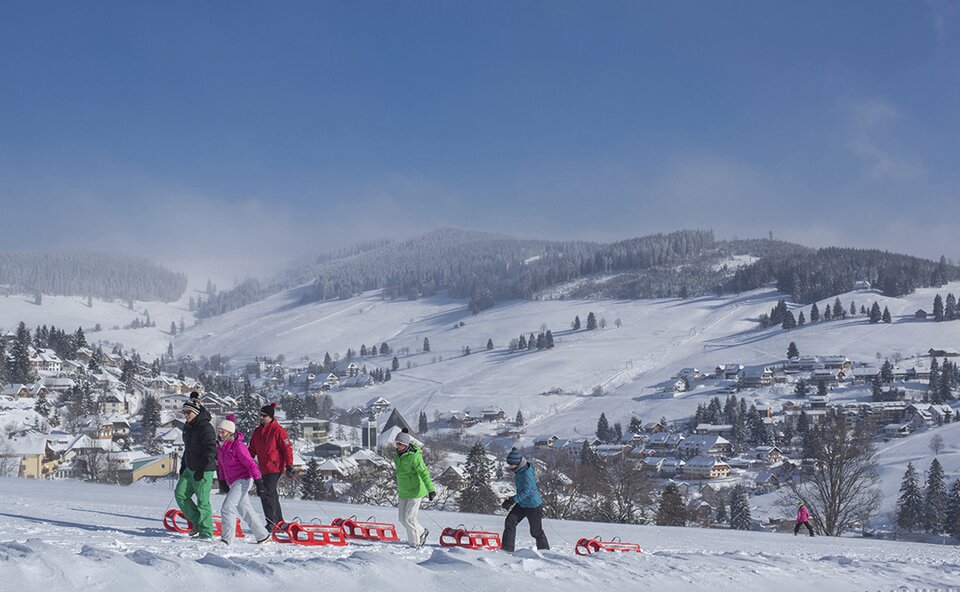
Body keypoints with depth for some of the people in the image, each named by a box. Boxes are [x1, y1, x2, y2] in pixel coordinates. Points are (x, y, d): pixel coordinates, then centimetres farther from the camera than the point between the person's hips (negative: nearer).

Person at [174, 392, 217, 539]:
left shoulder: (205, 427, -16)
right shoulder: (188, 427, 14)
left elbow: (211, 450, -21)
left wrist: (201, 469, -24)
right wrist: (183, 465, 23)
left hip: (204, 471, -9)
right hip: (190, 469, 9)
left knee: (202, 501, -7)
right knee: (180, 494, 3)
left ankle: (206, 533, 0)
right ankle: (198, 523, 14)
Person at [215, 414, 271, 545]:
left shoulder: (238, 446, -16)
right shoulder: (220, 446, 8)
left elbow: (250, 463, -18)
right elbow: (221, 465, 21)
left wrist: (257, 480, -23)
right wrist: (222, 480, 19)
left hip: (243, 480, -9)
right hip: (232, 482, 9)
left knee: (227, 507, -18)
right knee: (245, 511, 13)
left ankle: (226, 538, -17)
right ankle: (263, 535, 24)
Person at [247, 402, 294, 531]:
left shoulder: (278, 430, -7)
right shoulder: (257, 432, 14)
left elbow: (287, 448, -8)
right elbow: (252, 450, 21)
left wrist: (289, 466, -12)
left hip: (275, 468, -7)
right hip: (263, 469, 7)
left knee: (266, 493, -14)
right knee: (272, 494, 11)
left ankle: (272, 523, -9)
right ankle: (279, 522, 21)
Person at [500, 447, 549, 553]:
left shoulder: (526, 474, -28)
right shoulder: (519, 471, 1)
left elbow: (526, 492, -30)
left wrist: (512, 501, -33)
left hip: (533, 506, -9)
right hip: (522, 504, 9)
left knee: (536, 531, 3)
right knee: (509, 522, -2)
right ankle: (507, 548, 1)